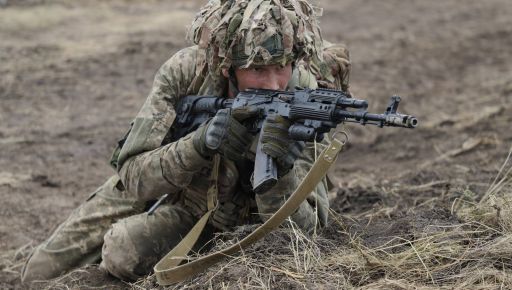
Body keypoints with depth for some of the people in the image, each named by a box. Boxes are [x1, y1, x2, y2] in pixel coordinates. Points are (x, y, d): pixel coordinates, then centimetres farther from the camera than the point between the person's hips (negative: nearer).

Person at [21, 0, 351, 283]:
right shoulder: (187, 70, -31)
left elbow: (301, 229, -36)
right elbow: (133, 179, -30)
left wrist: (281, 168, -57)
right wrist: (199, 143, -49)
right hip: (148, 183, 2)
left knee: (123, 252, -27)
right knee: (43, 269, 5)